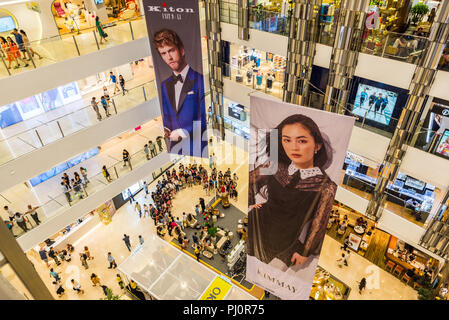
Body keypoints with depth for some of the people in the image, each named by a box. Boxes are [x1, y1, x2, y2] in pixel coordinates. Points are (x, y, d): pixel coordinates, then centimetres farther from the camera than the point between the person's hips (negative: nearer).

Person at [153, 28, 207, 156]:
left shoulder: (200, 80, -9)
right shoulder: (164, 85, 12)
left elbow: (205, 118, -12)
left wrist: (183, 132, -13)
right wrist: (165, 129, -2)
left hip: (198, 149, -5)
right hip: (175, 148, 5)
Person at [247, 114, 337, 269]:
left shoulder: (326, 187, -17)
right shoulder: (277, 167, -8)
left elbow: (318, 225, -6)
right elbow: (250, 178, 11)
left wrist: (305, 252, 2)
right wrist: (251, 202, 10)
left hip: (284, 243, -3)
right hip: (255, 225, 3)